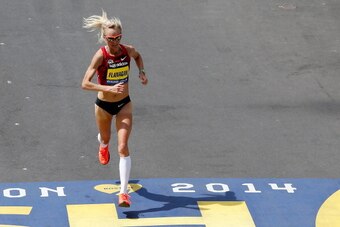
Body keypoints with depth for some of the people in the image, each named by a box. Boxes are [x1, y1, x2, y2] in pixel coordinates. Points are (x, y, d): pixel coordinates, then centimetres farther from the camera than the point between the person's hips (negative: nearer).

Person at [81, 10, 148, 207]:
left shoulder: (128, 50, -13)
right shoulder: (101, 55, -24)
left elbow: (138, 56, 15)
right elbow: (85, 83, -28)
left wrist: (142, 72, -2)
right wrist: (108, 88, -38)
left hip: (124, 104, 1)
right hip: (104, 105, -1)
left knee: (123, 147, -11)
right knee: (106, 138, 26)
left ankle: (124, 192, -11)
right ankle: (103, 146, 68)